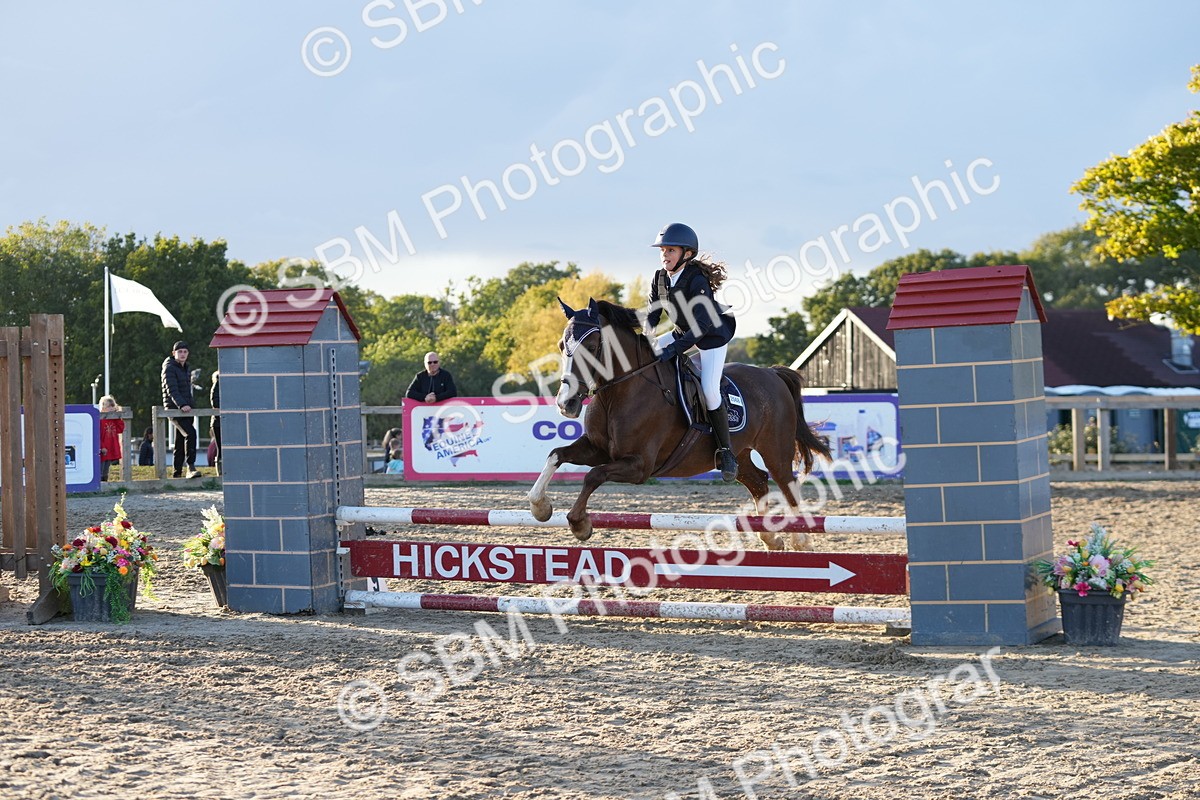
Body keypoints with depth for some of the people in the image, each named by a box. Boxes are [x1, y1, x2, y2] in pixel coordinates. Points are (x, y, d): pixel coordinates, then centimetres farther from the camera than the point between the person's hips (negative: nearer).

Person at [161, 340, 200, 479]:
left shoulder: (185, 368, 19)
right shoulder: (169, 368, -7)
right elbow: (172, 389, -18)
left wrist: (191, 405, 18)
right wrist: (181, 405, -30)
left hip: (186, 408, 8)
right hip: (174, 408, -8)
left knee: (181, 441, 8)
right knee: (190, 433, -25)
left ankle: (177, 473, 12)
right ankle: (191, 468, -30)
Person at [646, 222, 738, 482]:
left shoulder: (697, 281, -29)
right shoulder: (659, 279, -7)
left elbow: (702, 325, -34)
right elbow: (652, 315, 0)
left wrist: (675, 348, -42)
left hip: (713, 335, -8)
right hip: (683, 332, 8)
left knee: (709, 390, -22)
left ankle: (726, 452, -11)